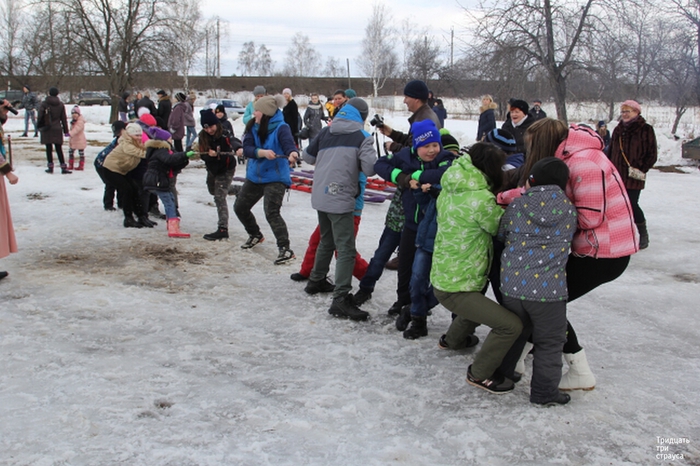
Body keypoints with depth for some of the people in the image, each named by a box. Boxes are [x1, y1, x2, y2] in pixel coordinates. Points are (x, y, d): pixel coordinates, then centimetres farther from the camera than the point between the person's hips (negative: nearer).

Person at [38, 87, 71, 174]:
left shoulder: (44, 104, -4)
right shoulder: (61, 104, 3)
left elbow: (40, 116, -7)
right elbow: (63, 119, 6)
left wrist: (39, 126, 6)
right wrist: (66, 131, 9)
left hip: (47, 130, -2)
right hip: (57, 129, 2)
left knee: (49, 149, 6)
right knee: (59, 149, 3)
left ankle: (50, 166, 8)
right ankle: (63, 167, -3)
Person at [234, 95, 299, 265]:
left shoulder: (281, 128, -15)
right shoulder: (252, 127, -1)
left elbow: (289, 145, -30)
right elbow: (246, 149, -12)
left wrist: (292, 154, -53)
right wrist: (262, 152, -31)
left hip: (275, 177, -7)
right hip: (254, 176, 7)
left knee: (271, 213, -21)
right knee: (240, 208, 17)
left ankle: (285, 249, -14)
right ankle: (255, 235, 41)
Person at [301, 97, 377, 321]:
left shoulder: (326, 132, 11)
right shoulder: (362, 137, -5)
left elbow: (308, 155, 19)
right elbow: (369, 169, -14)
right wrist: (356, 163, 6)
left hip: (320, 196, 7)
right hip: (341, 199, -7)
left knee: (327, 241, 26)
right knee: (346, 250, -7)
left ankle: (316, 281, 40)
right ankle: (341, 299, -14)